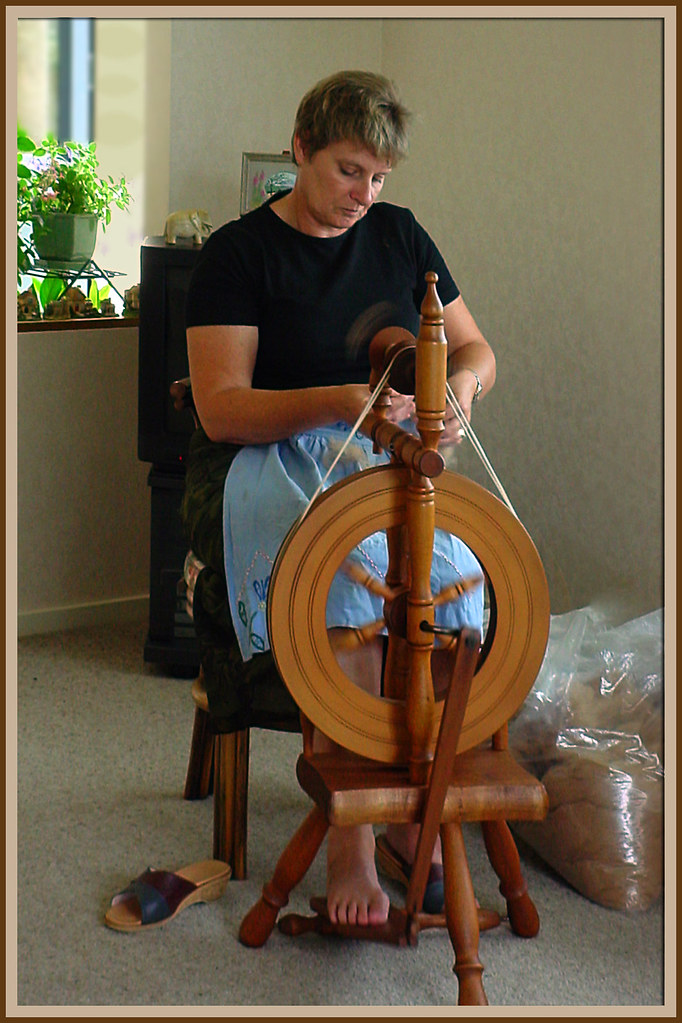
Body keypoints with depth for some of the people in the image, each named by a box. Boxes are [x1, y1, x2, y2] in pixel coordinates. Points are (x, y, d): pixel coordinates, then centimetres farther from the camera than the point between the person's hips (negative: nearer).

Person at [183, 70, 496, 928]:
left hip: (385, 461, 4)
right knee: (349, 569, -37)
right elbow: (221, 408, -12)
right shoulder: (238, 252, -2)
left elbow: (475, 349, 16)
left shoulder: (399, 235, 13)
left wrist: (461, 386, -9)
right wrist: (338, 402, -27)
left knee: (450, 569, -31)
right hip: (266, 465, -4)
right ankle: (349, 837, -30)